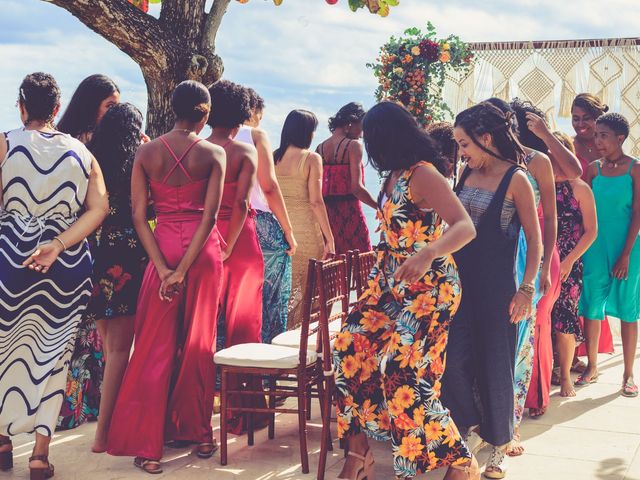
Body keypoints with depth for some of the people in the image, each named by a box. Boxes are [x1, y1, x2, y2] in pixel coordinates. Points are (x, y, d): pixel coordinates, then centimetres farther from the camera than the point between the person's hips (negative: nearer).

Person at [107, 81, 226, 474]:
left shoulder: (147, 153, 0)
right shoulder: (213, 154, -4)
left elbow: (139, 215, -6)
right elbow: (210, 215, -12)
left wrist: (163, 267, -8)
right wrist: (183, 271, -13)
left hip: (164, 247, 1)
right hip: (203, 250, -1)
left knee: (157, 346, 5)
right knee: (199, 343, 12)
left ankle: (148, 445, 4)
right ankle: (198, 433, 23)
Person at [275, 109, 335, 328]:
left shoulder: (273, 156, 7)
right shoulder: (312, 158, -6)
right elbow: (316, 201, -10)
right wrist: (329, 238, -6)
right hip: (305, 228, -5)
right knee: (307, 289, 5)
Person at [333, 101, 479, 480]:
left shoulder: (423, 174, -17)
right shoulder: (394, 176, 10)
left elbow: (465, 227, -28)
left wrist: (427, 255, -45)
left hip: (429, 288, -9)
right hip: (392, 284, 9)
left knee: (401, 369, -14)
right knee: (352, 348, 1)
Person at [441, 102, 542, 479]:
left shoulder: (515, 179, -9)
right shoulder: (467, 174, 7)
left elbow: (534, 239, -7)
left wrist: (526, 289, -12)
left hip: (497, 286, -5)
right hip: (460, 281, 5)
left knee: (495, 366, 4)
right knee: (454, 362, 2)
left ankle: (499, 447, 21)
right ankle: (474, 429, 25)